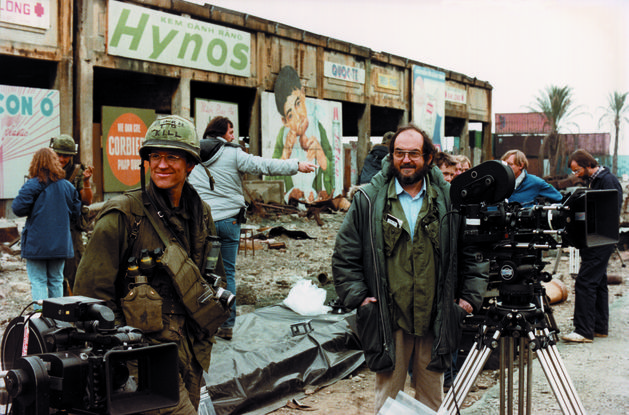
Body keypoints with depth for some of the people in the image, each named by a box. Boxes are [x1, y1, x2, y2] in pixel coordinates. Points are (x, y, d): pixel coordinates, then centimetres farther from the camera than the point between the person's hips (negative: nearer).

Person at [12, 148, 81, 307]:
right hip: (60, 244, 4)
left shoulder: (32, 185, -11)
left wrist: (33, 212, 6)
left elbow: (18, 208, -14)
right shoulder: (68, 186, 5)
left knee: (38, 281, 1)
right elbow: (76, 214, 9)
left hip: (36, 244, -4)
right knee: (56, 280, 14)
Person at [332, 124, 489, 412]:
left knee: (432, 399, 13)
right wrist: (358, 297, -3)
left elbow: (475, 254, 10)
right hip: (388, 321, -1)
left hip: (435, 321, 1)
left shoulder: (450, 199, 4)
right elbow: (344, 256, 4)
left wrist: (470, 297, 3)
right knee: (387, 399, 7)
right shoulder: (368, 200, 0)